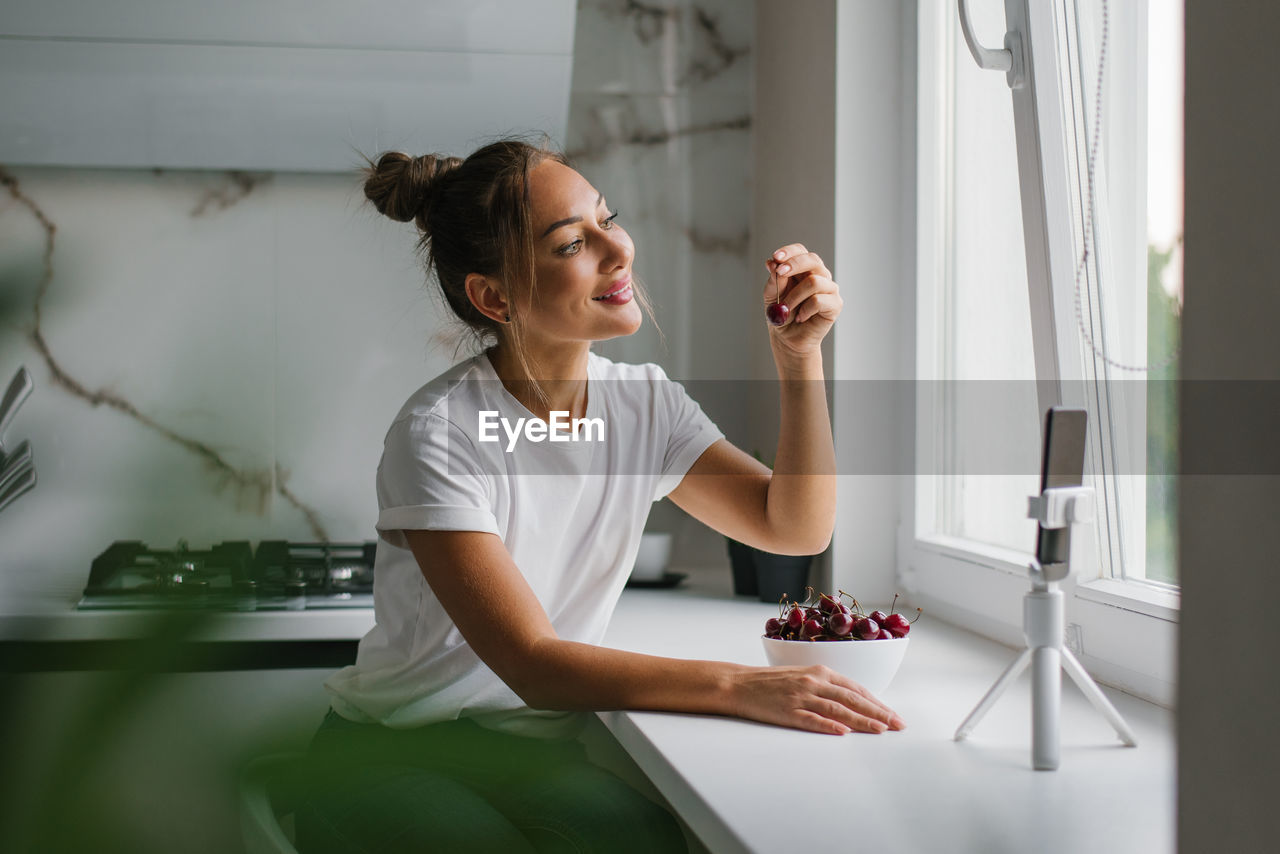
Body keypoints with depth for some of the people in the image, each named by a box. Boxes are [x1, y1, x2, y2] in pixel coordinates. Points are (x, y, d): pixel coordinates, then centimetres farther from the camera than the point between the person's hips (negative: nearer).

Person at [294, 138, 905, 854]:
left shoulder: (644, 403, 1)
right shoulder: (440, 435, -19)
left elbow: (797, 527, -2)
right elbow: (532, 665, -25)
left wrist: (800, 353, -14)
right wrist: (738, 688, -35)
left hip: (539, 750, 4)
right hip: (399, 754, -4)